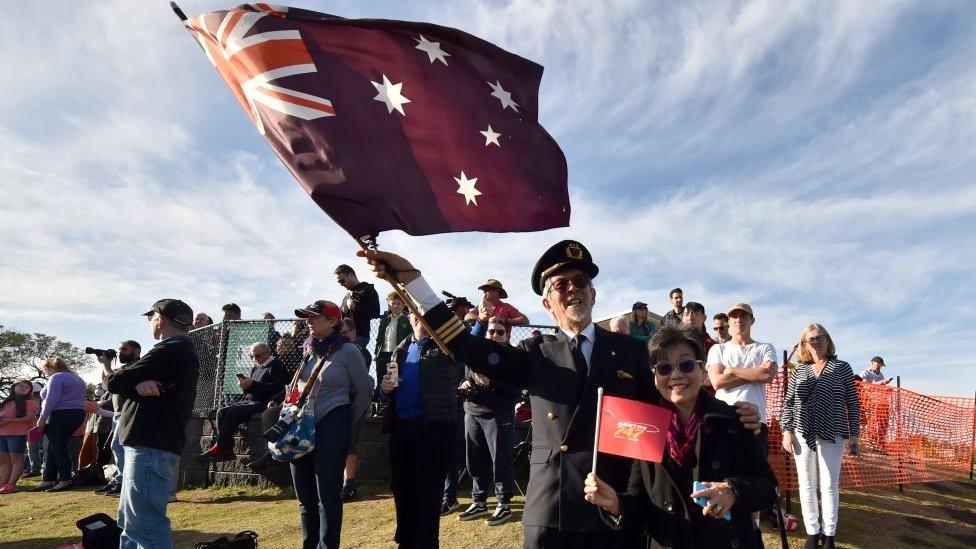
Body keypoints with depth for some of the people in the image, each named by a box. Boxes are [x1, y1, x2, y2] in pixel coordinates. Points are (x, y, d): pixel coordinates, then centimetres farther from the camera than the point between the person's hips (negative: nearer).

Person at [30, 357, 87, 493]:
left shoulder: (56, 378, -8)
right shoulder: (77, 378, 20)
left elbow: (51, 400, -17)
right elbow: (78, 399, 21)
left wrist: (42, 418, -11)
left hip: (61, 415, -9)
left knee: (57, 448, -3)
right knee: (53, 447, 14)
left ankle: (65, 481, -2)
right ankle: (47, 481, 15)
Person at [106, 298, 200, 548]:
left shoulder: (170, 351, -15)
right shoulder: (183, 351, 18)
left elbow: (114, 383, -14)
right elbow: (121, 383, 11)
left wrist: (133, 382, 5)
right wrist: (138, 384, -10)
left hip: (151, 450, -11)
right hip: (149, 446, 11)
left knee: (146, 527, -9)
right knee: (130, 521, 22)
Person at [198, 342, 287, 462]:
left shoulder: (276, 366, -2)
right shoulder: (255, 368, 23)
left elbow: (277, 388, -17)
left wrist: (252, 384, -18)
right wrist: (244, 385, 0)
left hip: (262, 403, -9)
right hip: (248, 401, 9)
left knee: (233, 412, -26)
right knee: (222, 412, -10)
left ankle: (221, 448, -21)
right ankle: (225, 449, -16)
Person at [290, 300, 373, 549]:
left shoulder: (347, 350, -9)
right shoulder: (309, 349, 10)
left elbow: (365, 390, -3)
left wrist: (346, 421, 4)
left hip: (331, 428, -7)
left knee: (327, 496, -3)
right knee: (305, 496, 13)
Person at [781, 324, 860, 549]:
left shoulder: (842, 368, 3)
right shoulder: (798, 371, 8)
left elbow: (853, 403, 3)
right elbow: (788, 403, 9)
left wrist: (853, 434, -1)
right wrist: (787, 431, 0)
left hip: (832, 435, -2)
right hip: (803, 435, 2)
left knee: (830, 485, 4)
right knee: (807, 485, 6)